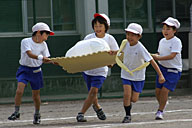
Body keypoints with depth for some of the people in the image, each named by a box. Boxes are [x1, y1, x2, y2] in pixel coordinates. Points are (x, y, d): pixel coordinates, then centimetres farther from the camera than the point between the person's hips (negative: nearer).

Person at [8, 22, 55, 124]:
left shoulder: (43, 45, 2)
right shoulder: (26, 41, -12)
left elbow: (45, 60, 4)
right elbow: (30, 54, -27)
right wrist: (41, 57, -41)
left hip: (36, 71, 3)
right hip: (24, 69, -3)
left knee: (36, 95, 9)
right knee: (19, 90, -20)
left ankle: (37, 115, 29)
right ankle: (16, 112, -6)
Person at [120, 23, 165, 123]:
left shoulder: (140, 49, -25)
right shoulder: (126, 43, -9)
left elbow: (152, 61, -26)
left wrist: (160, 75, -30)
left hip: (138, 76, -3)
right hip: (126, 74, 3)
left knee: (134, 99, -1)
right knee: (127, 94, -15)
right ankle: (127, 115, 2)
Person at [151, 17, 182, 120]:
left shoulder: (176, 41, -14)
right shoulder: (162, 41, 9)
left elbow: (172, 56, -23)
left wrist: (158, 58, -24)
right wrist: (155, 56, -4)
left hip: (173, 70, -6)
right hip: (162, 68, 6)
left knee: (165, 90, -15)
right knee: (158, 90, 5)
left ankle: (160, 111, -2)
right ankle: (162, 105, 34)